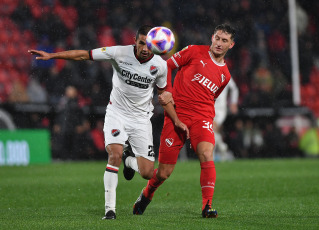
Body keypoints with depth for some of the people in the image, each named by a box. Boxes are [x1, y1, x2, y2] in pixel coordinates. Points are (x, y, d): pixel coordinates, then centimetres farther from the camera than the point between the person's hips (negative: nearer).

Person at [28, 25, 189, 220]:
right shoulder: (120, 53, -15)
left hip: (141, 118, 2)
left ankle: (130, 162, 33)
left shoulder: (160, 66, -7)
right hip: (117, 113, -2)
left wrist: (176, 121, 7)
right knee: (115, 154, -27)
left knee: (147, 173, -6)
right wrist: (51, 55, -17)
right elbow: (84, 55, -12)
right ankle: (110, 208, -16)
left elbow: (163, 94, 10)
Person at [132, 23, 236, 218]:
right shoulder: (195, 52, 2)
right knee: (164, 173, 0)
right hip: (176, 115, -2)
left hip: (202, 118, 2)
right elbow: (167, 66, 6)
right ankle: (146, 195, 32)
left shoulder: (225, 75, 14)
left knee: (206, 154, -28)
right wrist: (167, 93, -6)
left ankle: (207, 206, -22)